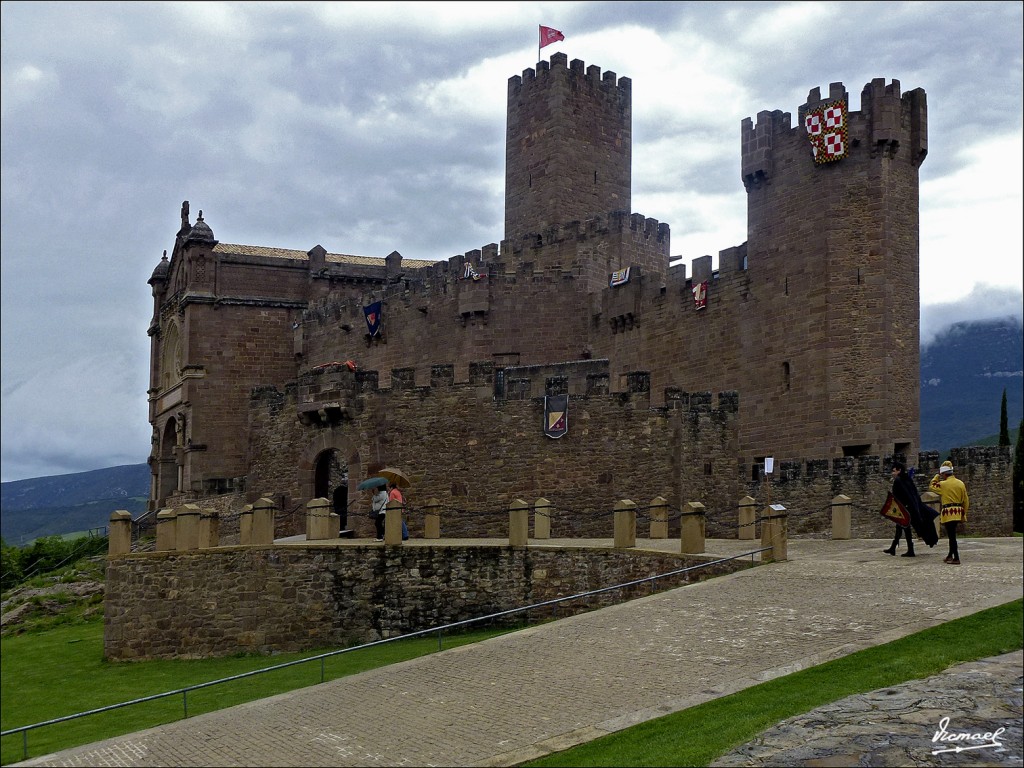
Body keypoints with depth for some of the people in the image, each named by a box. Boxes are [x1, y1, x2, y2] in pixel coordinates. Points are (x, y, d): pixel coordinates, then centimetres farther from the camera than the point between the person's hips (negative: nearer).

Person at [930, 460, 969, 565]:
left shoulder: (943, 484, -11)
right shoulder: (961, 483, 6)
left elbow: (931, 486, 8)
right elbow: (966, 501, 9)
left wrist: (937, 476, 12)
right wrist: (963, 513, 17)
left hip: (948, 513, -7)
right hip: (958, 512, 7)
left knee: (952, 536, -6)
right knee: (952, 535, 20)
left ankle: (956, 558, -10)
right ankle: (950, 555, 30)